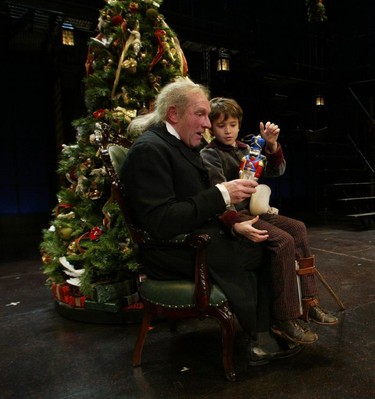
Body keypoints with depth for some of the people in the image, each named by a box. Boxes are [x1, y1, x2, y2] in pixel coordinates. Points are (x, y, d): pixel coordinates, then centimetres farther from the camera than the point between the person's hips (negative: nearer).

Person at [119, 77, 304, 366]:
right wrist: (222, 194, -25)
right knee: (265, 250, -4)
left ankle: (261, 341, 5)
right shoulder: (149, 150, -17)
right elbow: (161, 222, -26)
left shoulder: (183, 145, 13)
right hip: (172, 253, -9)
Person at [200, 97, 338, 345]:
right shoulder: (210, 155, -8)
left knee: (298, 228, 1)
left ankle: (308, 303, 6)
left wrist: (271, 145, -10)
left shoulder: (245, 149, 15)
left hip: (253, 210, 8)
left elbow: (275, 171, 8)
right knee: (284, 241, -22)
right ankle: (284, 319, -13)